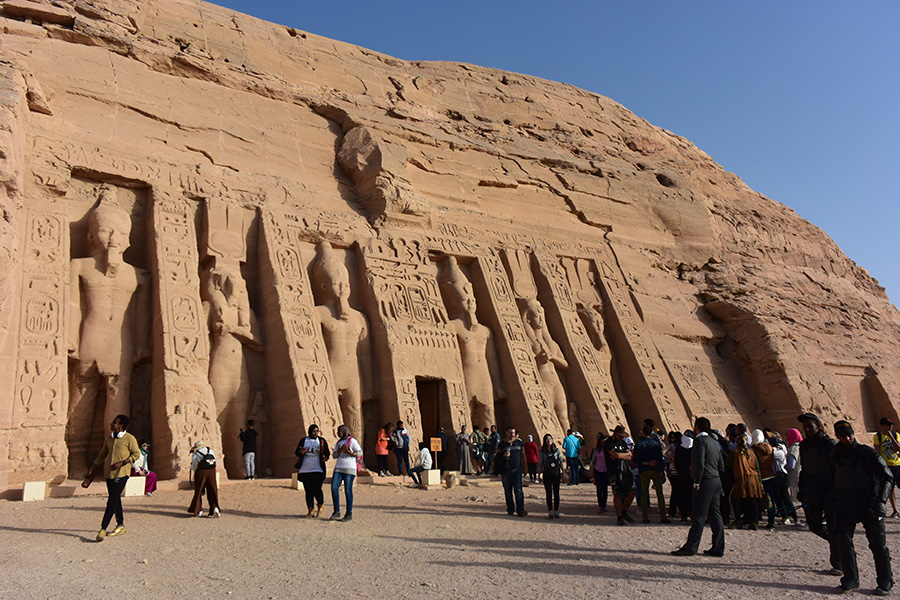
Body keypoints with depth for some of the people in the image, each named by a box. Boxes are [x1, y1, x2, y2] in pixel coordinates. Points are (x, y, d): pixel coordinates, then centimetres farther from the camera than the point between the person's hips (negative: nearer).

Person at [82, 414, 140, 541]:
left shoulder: (129, 438, -6)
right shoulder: (109, 438, 13)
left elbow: (136, 454, -4)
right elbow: (101, 456, 20)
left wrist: (122, 463, -15)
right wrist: (91, 472, 18)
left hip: (121, 473, -7)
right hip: (109, 473, 7)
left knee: (112, 500, -12)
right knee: (115, 499, 13)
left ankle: (103, 529, -12)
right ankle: (120, 526, 25)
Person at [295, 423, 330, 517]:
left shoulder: (322, 441, 6)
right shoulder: (303, 441, 8)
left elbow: (327, 452, 11)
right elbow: (296, 452, 7)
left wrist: (326, 457, -12)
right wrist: (301, 452, -17)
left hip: (317, 470, -2)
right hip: (305, 470, 2)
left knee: (316, 489, -11)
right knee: (308, 491, 5)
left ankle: (320, 504, 16)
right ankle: (310, 510, 18)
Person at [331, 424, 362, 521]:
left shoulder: (352, 441, -1)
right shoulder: (338, 443, 19)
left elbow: (360, 453, -3)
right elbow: (334, 456, 13)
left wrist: (351, 453, -19)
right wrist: (339, 450, -7)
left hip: (349, 469, -6)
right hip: (338, 468, 6)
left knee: (348, 490, -5)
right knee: (334, 487, -8)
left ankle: (349, 514, 1)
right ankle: (337, 512, 0)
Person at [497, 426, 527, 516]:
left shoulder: (519, 442, 10)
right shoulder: (501, 444, 7)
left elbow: (523, 455, 16)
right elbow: (496, 458, 4)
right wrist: (504, 455, -16)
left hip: (517, 469, -1)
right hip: (506, 471, 1)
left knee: (518, 490, -8)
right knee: (508, 491, 6)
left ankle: (520, 510, -7)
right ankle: (510, 509, 15)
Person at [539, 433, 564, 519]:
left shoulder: (557, 449, 3)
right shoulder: (543, 452, 3)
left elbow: (561, 461, 7)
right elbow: (540, 463, 7)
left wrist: (562, 472, 5)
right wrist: (540, 473, 0)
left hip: (556, 473, 0)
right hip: (547, 474, 0)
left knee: (556, 493, 4)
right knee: (549, 493, 0)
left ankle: (556, 511, 13)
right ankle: (550, 512, 4)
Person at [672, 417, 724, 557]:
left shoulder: (700, 440, -10)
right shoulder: (715, 443, 17)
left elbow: (700, 463, -19)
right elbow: (721, 466, 17)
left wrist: (696, 482, -15)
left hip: (705, 482, -9)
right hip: (716, 481, 9)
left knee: (698, 516, -6)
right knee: (715, 515, 10)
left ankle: (691, 547, -4)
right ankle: (718, 548, 13)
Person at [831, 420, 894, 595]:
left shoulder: (867, 453, -8)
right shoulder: (835, 455, 7)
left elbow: (888, 476, -8)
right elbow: (833, 478, 21)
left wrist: (880, 501, -16)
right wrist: (835, 500, 14)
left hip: (868, 504, -4)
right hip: (845, 505, 4)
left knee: (877, 544, 1)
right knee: (843, 539, -3)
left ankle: (885, 582, 16)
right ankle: (851, 580, 7)